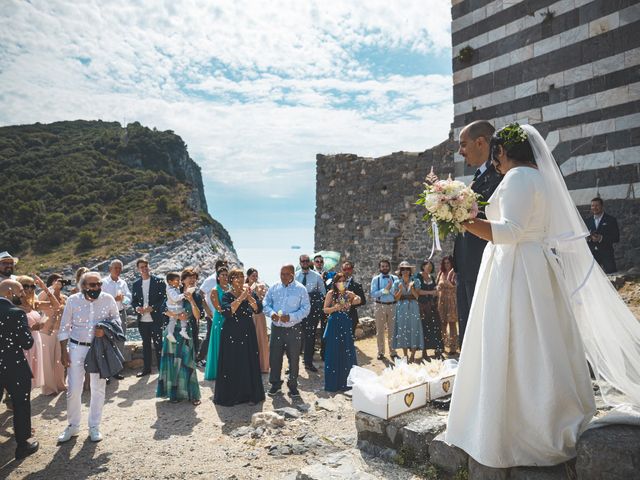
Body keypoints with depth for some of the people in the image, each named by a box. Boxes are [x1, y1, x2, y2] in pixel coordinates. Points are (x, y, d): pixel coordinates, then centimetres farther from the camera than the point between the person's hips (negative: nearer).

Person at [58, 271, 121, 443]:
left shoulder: (108, 299, -9)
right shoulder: (73, 300, -10)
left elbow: (116, 319, 3)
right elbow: (64, 328, -2)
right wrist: (64, 352, -3)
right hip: (77, 347, 0)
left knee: (98, 388, 8)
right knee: (73, 389, 4)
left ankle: (94, 427, 24)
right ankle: (73, 426, 25)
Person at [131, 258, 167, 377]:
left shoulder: (158, 281, -3)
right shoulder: (136, 284, 10)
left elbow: (164, 298, -6)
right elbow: (133, 300, 13)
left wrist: (152, 308, -16)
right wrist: (137, 308, -8)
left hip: (156, 319, -4)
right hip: (142, 319, 4)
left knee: (158, 344, 1)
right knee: (146, 344, 13)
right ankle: (146, 368, 24)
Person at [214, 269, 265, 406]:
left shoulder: (250, 293, 4)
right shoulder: (227, 295, -4)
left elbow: (258, 309, -9)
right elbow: (227, 311, -21)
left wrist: (249, 296, -22)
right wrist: (241, 298, -23)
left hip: (248, 334, 3)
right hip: (231, 335, -3)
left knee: (249, 364, 6)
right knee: (232, 365, 3)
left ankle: (250, 395, 18)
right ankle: (231, 396, 16)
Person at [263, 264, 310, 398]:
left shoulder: (300, 289, -6)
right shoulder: (273, 288, 4)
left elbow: (306, 308, -9)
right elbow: (265, 303, 4)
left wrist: (291, 317, -21)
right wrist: (271, 313, -17)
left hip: (294, 329, -2)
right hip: (276, 328, 2)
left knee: (294, 358, 8)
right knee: (274, 357, 8)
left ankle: (293, 385, 24)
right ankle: (275, 383, 26)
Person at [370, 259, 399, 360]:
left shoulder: (395, 278, 4)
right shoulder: (376, 279, 0)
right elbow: (373, 294, -10)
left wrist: (391, 288, -19)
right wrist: (385, 289, -17)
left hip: (392, 306, 1)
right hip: (380, 306, -1)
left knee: (392, 330, 7)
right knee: (380, 330, 7)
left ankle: (393, 352, 18)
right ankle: (380, 352, 18)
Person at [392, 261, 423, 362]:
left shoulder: (414, 281, 5)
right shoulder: (397, 283, 4)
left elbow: (417, 296, -1)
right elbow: (396, 298, -1)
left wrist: (412, 288, -16)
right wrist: (401, 290, -16)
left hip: (413, 307, 0)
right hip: (401, 308, 0)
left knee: (414, 328, -2)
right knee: (403, 329, 0)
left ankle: (413, 355, 4)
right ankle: (405, 355, 8)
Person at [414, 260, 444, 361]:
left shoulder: (431, 277, 15)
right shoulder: (418, 276, -3)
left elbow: (435, 291, 19)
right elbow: (418, 291, -11)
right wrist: (430, 292, -15)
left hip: (432, 305, 5)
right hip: (423, 305, -5)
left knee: (435, 327, -1)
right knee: (424, 328, -2)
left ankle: (437, 351, 3)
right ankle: (424, 353, 5)